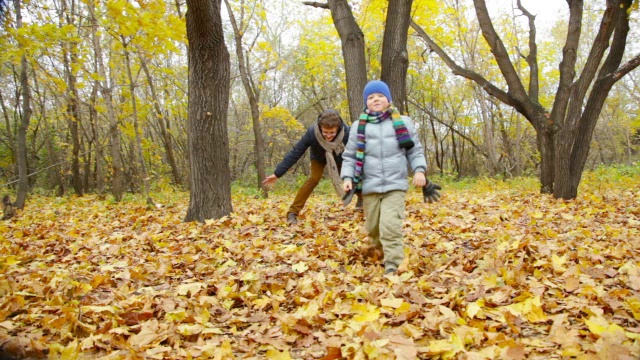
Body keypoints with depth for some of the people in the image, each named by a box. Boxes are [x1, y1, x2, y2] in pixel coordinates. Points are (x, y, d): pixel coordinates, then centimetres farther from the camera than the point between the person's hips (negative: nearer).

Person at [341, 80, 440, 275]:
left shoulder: (403, 122, 8)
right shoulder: (359, 126, 9)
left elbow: (415, 150, 11)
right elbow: (349, 156, 11)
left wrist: (419, 170, -5)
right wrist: (347, 177, -3)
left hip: (396, 186, -2)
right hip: (370, 187, 2)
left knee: (391, 226, -16)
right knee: (373, 228, 11)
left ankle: (393, 267, -11)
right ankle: (380, 248, 42)